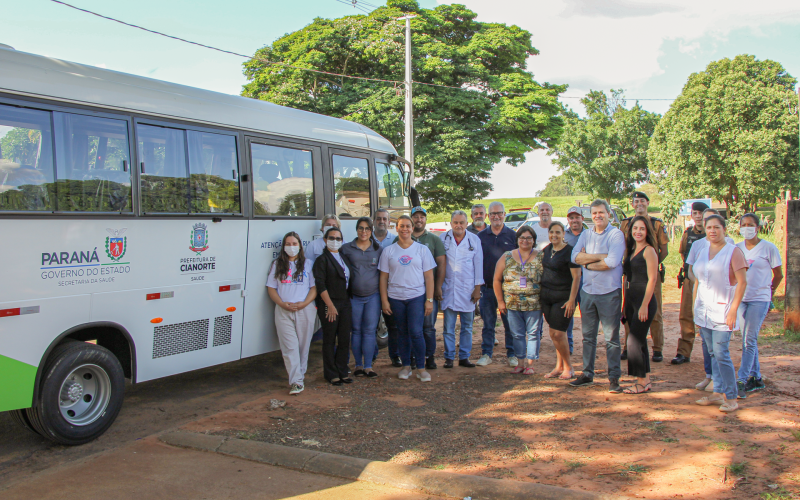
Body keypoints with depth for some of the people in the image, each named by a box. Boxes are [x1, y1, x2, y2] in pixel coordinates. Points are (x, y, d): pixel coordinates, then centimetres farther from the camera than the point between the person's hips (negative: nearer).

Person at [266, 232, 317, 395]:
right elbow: (271, 288, 7)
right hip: (283, 311, 0)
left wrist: (303, 304, -12)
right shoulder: (277, 265, 12)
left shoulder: (308, 264, 9)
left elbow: (314, 287, 4)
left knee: (303, 345, 4)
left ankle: (300, 375, 16)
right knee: (290, 346, -8)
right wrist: (283, 304, -9)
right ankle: (296, 381, -11)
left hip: (305, 310, 0)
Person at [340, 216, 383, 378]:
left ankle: (368, 366, 6)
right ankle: (358, 365, 16)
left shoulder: (378, 250, 7)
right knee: (356, 330, 5)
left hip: (373, 296, 0)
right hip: (354, 296, 0)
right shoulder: (346, 248, 4)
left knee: (370, 331, 0)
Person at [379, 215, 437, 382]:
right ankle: (406, 366, 21)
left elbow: (429, 276, 2)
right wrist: (384, 300, 0)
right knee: (403, 333, 8)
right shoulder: (388, 251, 6)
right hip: (395, 298, 2)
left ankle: (421, 368, 3)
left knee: (416, 332, -10)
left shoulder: (422, 249, 4)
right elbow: (383, 277, 6)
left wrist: (429, 300, -4)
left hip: (417, 297, -2)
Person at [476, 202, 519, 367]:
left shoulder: (513, 236, 4)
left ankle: (512, 354, 15)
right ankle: (486, 354, 16)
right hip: (486, 288, 1)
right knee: (488, 323, 8)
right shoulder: (480, 236, 7)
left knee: (510, 322, 4)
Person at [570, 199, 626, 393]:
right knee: (588, 336, 12)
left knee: (612, 338, 1)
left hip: (609, 292, -5)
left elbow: (612, 262, -20)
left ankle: (614, 378, 9)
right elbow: (575, 257, -4)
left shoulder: (616, 235, -6)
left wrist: (589, 264, -7)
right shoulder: (586, 235, 10)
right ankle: (587, 374, 22)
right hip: (587, 291, 5)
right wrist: (601, 256, -14)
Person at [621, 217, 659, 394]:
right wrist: (624, 303, 13)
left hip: (644, 300, -8)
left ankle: (641, 382, 2)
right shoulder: (631, 250, 14)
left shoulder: (649, 250, -10)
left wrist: (644, 305, -18)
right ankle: (646, 380, 18)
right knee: (640, 341, 11)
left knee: (634, 340, -7)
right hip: (631, 300, 8)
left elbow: (652, 279, -15)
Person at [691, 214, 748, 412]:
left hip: (722, 310, -6)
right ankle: (718, 393, 18)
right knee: (712, 353, 10)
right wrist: (696, 307, 13)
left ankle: (731, 398, -2)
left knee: (721, 353, -10)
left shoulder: (733, 251, -6)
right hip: (703, 311, 6)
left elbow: (742, 282, -10)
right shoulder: (702, 253, 12)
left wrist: (733, 310, -17)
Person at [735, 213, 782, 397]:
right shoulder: (737, 248, 6)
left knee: (749, 340, -10)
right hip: (741, 298, 5)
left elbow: (778, 275, 5)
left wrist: (769, 292, 12)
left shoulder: (768, 248, -5)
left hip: (759, 299, -4)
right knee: (748, 339, 10)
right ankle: (756, 378, 21)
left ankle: (741, 380, -10)